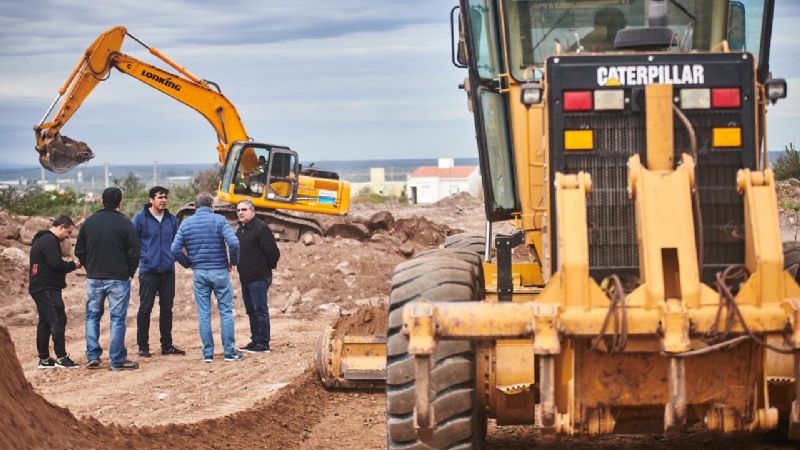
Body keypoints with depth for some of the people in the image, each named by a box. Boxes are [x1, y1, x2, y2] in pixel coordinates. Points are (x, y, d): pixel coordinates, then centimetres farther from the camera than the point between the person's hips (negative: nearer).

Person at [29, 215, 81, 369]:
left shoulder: (41, 240, 20)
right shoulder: (50, 241, -14)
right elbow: (56, 264, -21)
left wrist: (69, 265, 9)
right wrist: (74, 265, -6)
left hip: (39, 288, 11)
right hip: (47, 289, -11)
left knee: (45, 323, 12)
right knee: (58, 320, -11)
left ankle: (44, 359, 15)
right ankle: (61, 357, -13)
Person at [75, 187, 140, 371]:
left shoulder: (89, 222, 3)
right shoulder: (125, 224, -9)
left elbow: (79, 251, 7)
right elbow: (133, 254, -8)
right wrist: (130, 272, 8)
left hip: (94, 278, 3)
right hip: (118, 278, -3)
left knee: (92, 316, 15)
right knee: (118, 319, 1)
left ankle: (93, 356, 10)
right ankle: (117, 360, 2)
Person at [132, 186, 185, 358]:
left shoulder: (171, 219, 10)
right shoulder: (140, 218, -4)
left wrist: (173, 256, 7)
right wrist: (141, 256, -9)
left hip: (168, 271, 5)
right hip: (148, 271, -4)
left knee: (167, 308, 9)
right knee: (145, 308, -1)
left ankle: (167, 345, 17)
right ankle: (143, 346, 6)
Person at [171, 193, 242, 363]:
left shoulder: (186, 223, 3)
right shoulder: (219, 220, -6)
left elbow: (175, 249, -3)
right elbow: (233, 242, -18)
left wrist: (188, 263, 12)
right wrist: (233, 261, -1)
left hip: (199, 273, 3)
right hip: (220, 271, -3)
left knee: (203, 314, 6)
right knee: (226, 312, 4)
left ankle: (207, 353, 7)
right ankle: (230, 352, 4)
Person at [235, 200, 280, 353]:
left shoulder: (261, 228, -14)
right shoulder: (240, 230, 14)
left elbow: (273, 252, -16)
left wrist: (268, 268, -4)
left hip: (259, 278, -9)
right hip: (245, 278, 9)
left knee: (260, 310, -7)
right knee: (251, 311, 12)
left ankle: (263, 343, -5)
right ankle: (255, 341, 19)